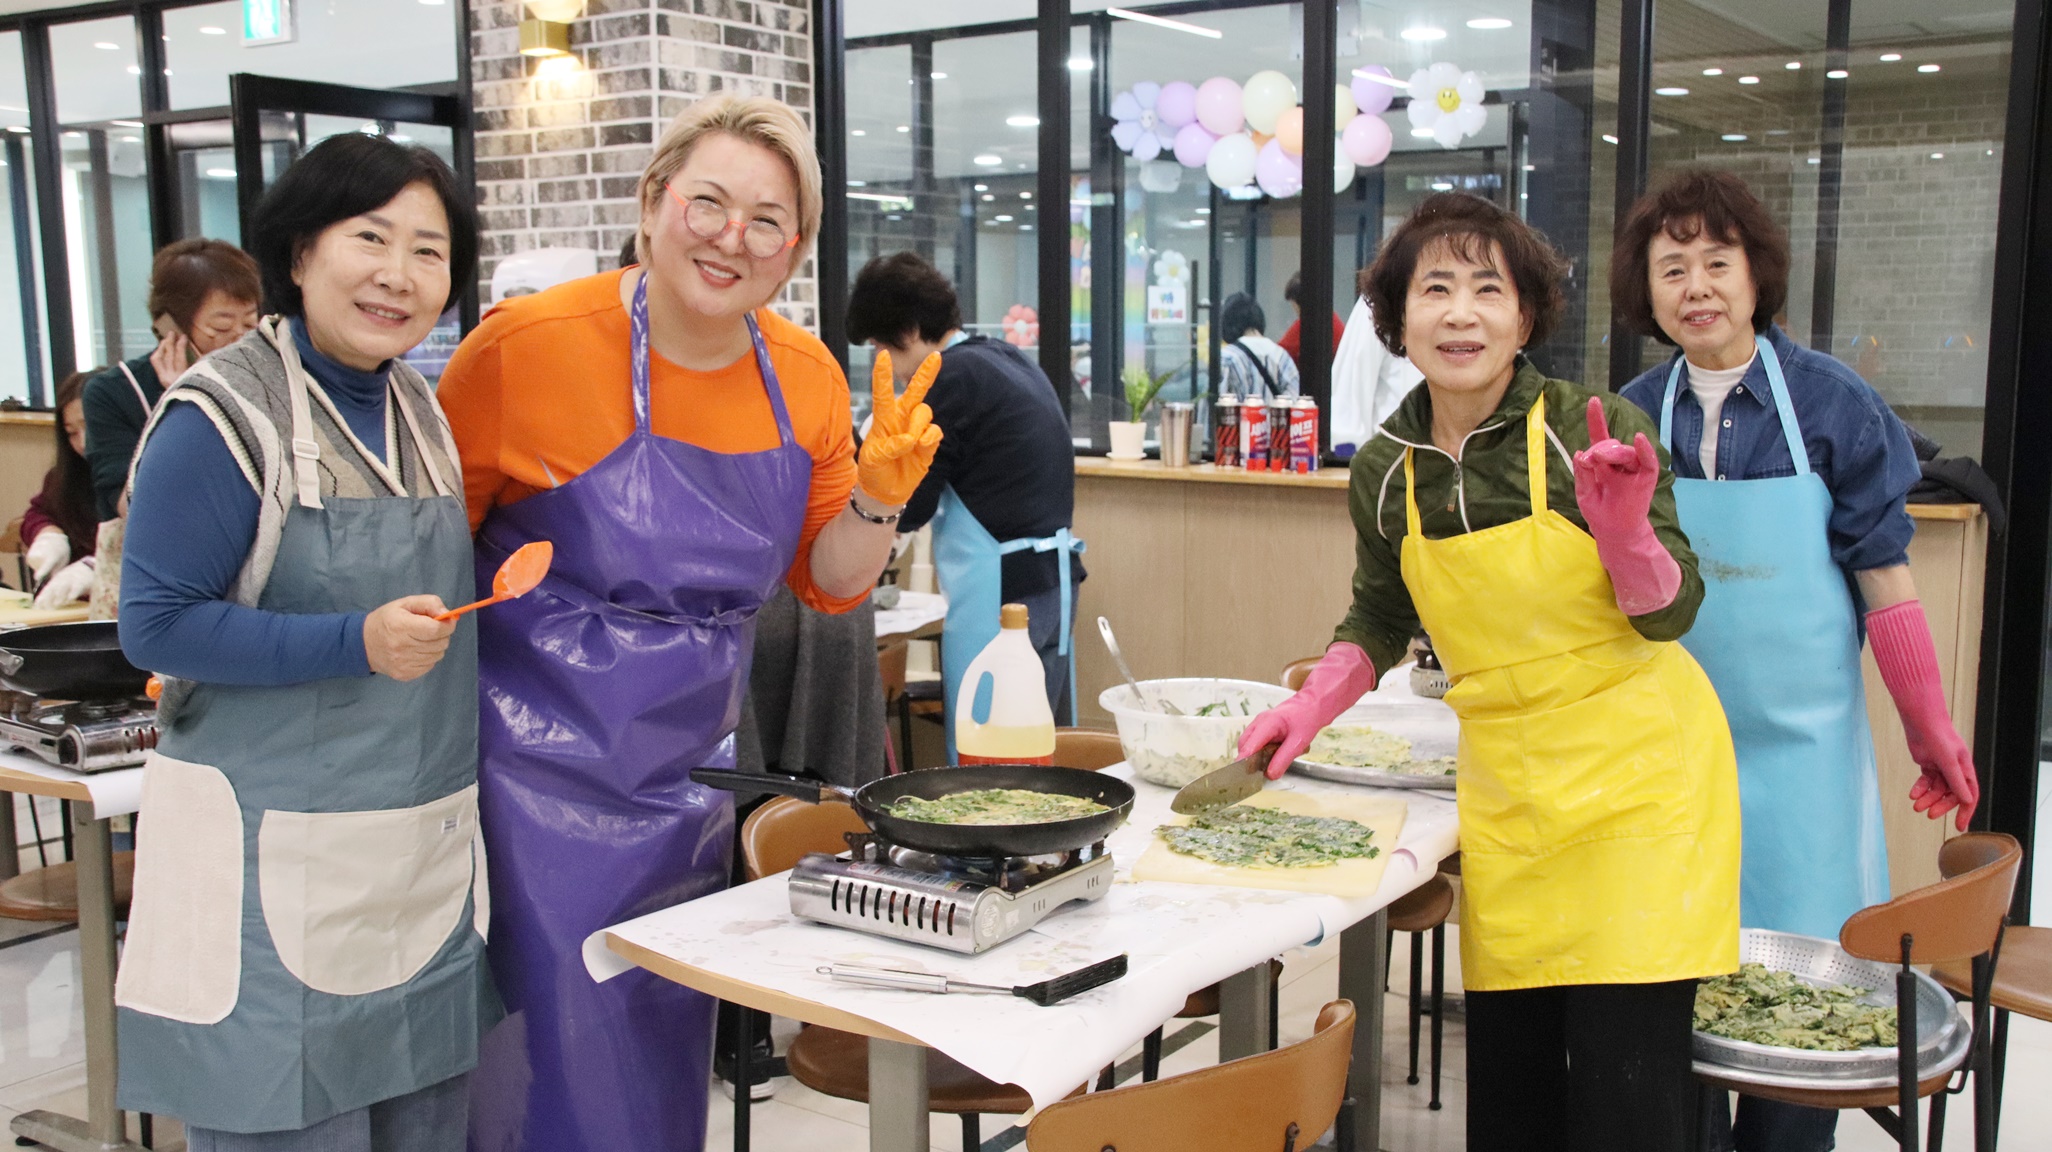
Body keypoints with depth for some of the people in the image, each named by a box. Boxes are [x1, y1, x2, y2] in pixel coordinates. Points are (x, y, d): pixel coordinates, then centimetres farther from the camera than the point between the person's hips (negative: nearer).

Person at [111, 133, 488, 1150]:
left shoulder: (420, 410, 10)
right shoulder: (226, 412, -12)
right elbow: (155, 624, -14)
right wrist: (357, 644, -23)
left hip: (426, 842, 7)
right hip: (278, 853, -7)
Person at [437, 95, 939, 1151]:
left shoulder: (805, 376, 0)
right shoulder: (529, 343, -15)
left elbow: (829, 584, 9)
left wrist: (878, 499, -10)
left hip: (692, 774, 5)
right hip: (543, 774, -5)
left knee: (670, 1055, 17)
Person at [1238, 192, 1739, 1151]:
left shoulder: (1596, 433, -13)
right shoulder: (1384, 471, -1)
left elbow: (1669, 615, -8)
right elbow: (1380, 617, 16)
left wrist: (1623, 530, -26)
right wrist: (1315, 703, 2)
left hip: (1637, 767, -3)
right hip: (1503, 782, 4)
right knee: (1507, 1075, 8)